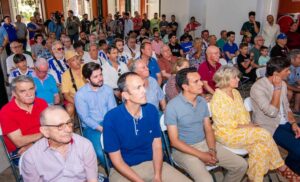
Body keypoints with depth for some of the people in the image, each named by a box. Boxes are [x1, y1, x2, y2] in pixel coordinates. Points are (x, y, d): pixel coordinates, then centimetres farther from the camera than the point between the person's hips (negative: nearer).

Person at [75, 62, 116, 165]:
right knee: (101, 153, -27)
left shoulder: (108, 89, 4)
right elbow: (85, 118, -9)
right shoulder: (80, 95, -7)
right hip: (91, 127, -3)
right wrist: (101, 129, -18)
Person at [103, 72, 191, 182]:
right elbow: (117, 160, -12)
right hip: (123, 170, -3)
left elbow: (157, 146, 0)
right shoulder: (111, 118, -18)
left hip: (151, 163, 4)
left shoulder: (152, 110, -6)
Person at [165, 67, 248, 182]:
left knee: (241, 165, 1)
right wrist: (201, 155, -18)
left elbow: (208, 129, 8)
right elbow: (174, 141, -16)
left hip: (205, 143, 6)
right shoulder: (172, 106, -17)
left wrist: (212, 150, -11)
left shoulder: (202, 101, 3)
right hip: (185, 149, -6)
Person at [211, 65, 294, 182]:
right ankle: (278, 165, 1)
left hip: (242, 129, 7)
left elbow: (244, 113, 13)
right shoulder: (218, 98, -16)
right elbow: (223, 123, -18)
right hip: (227, 134, -7)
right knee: (263, 134, -19)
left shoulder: (235, 92, 10)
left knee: (260, 147, -18)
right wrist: (245, 126, -17)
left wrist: (249, 124, -6)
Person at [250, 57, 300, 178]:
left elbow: (286, 107, 13)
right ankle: (287, 167, 13)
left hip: (284, 123, 8)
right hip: (269, 127, -8)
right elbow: (272, 112, -26)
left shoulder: (282, 84, 6)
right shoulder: (258, 87, -21)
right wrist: (277, 88, -23)